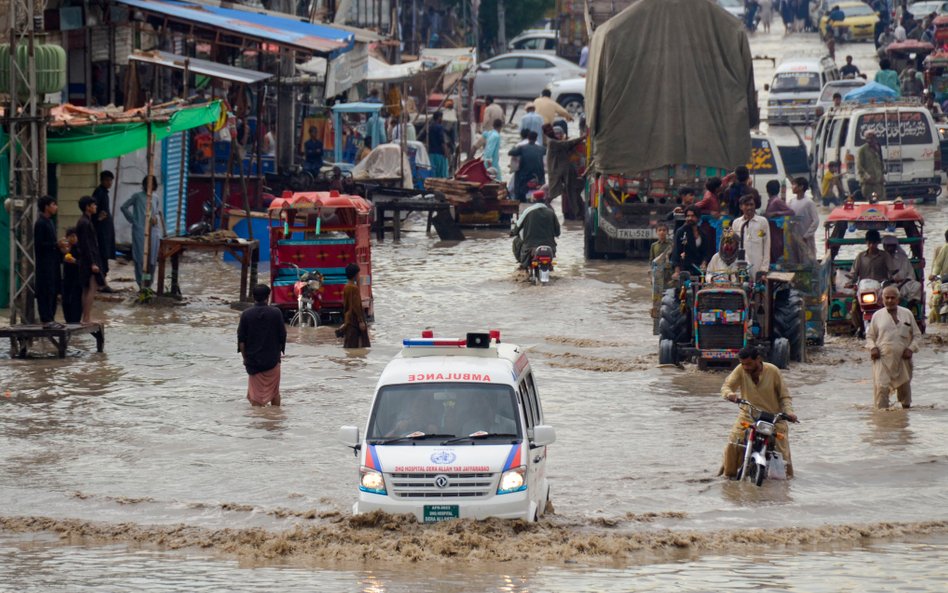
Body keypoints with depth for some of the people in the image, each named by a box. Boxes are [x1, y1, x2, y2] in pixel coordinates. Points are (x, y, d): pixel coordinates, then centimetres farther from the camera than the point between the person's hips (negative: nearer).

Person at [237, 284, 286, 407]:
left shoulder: (246, 315, -5)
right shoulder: (276, 313, -7)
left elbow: (241, 340, -2)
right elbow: (282, 336, -1)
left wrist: (245, 357, 8)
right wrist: (280, 352, 13)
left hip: (253, 360, 0)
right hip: (272, 359, 0)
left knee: (256, 395, 4)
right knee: (274, 392, 12)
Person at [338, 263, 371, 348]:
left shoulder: (346, 287, 10)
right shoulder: (354, 288, -17)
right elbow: (356, 306, -20)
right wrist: (361, 321, -19)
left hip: (348, 319, 9)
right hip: (355, 319, -9)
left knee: (348, 345, 9)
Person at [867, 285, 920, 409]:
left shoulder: (907, 314, 8)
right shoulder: (877, 316, 7)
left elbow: (916, 334, 12)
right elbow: (870, 336, 14)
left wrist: (911, 348, -4)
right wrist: (872, 348, -6)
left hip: (902, 358, 2)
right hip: (882, 358, -1)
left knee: (904, 388, 12)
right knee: (881, 387, -16)